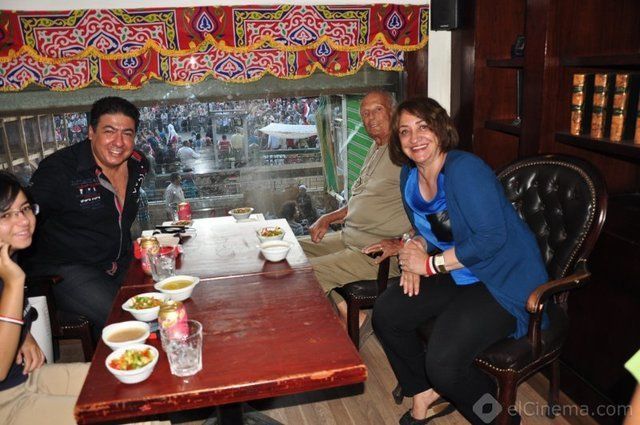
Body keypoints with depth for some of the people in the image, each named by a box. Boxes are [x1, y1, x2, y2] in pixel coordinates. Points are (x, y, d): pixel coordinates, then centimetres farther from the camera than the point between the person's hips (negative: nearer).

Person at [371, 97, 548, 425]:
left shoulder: (464, 169, -22)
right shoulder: (409, 176, 4)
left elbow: (492, 237, -26)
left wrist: (431, 264, -18)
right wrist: (416, 252, -7)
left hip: (505, 279, -8)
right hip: (458, 274, 9)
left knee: (443, 363, -23)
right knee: (385, 313, -1)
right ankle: (424, 392, 23)